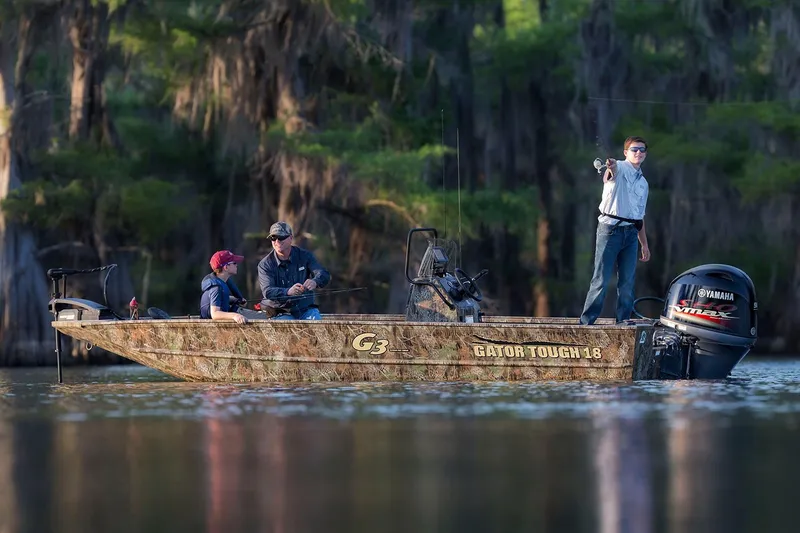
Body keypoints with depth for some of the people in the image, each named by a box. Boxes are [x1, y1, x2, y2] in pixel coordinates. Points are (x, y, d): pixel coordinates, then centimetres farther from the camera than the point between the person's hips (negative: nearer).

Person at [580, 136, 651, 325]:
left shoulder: (643, 183, 21)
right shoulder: (619, 168, 0)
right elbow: (611, 172, -27)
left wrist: (644, 244, 22)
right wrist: (610, 168, -53)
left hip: (631, 233, 6)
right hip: (610, 229, -6)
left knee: (628, 281, 4)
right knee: (601, 279, -8)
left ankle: (623, 321, 11)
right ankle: (586, 321, -5)